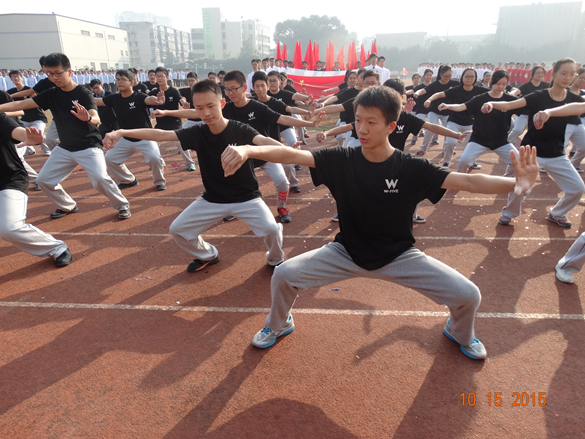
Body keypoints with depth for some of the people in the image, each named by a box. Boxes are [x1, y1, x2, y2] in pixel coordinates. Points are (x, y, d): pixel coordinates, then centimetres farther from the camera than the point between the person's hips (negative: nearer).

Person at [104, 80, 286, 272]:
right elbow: (161, 135, -16)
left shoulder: (241, 130, -19)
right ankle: (208, 255, 32)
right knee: (177, 229, 3)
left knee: (271, 229, -26)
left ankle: (275, 260, 10)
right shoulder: (197, 133, -9)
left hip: (245, 197, -4)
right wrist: (122, 132, -31)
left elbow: (263, 141, -39)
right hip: (212, 199, 4)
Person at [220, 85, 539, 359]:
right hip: (347, 253, 1)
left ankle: (459, 332, 31)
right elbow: (291, 155, -24)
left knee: (468, 295, -10)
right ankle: (279, 325, 24)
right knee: (283, 275, -13)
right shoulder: (342, 160, -15)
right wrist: (248, 150, -41)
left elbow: (467, 182, -21)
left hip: (399, 256, 0)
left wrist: (515, 183, -38)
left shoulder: (411, 169, -16)